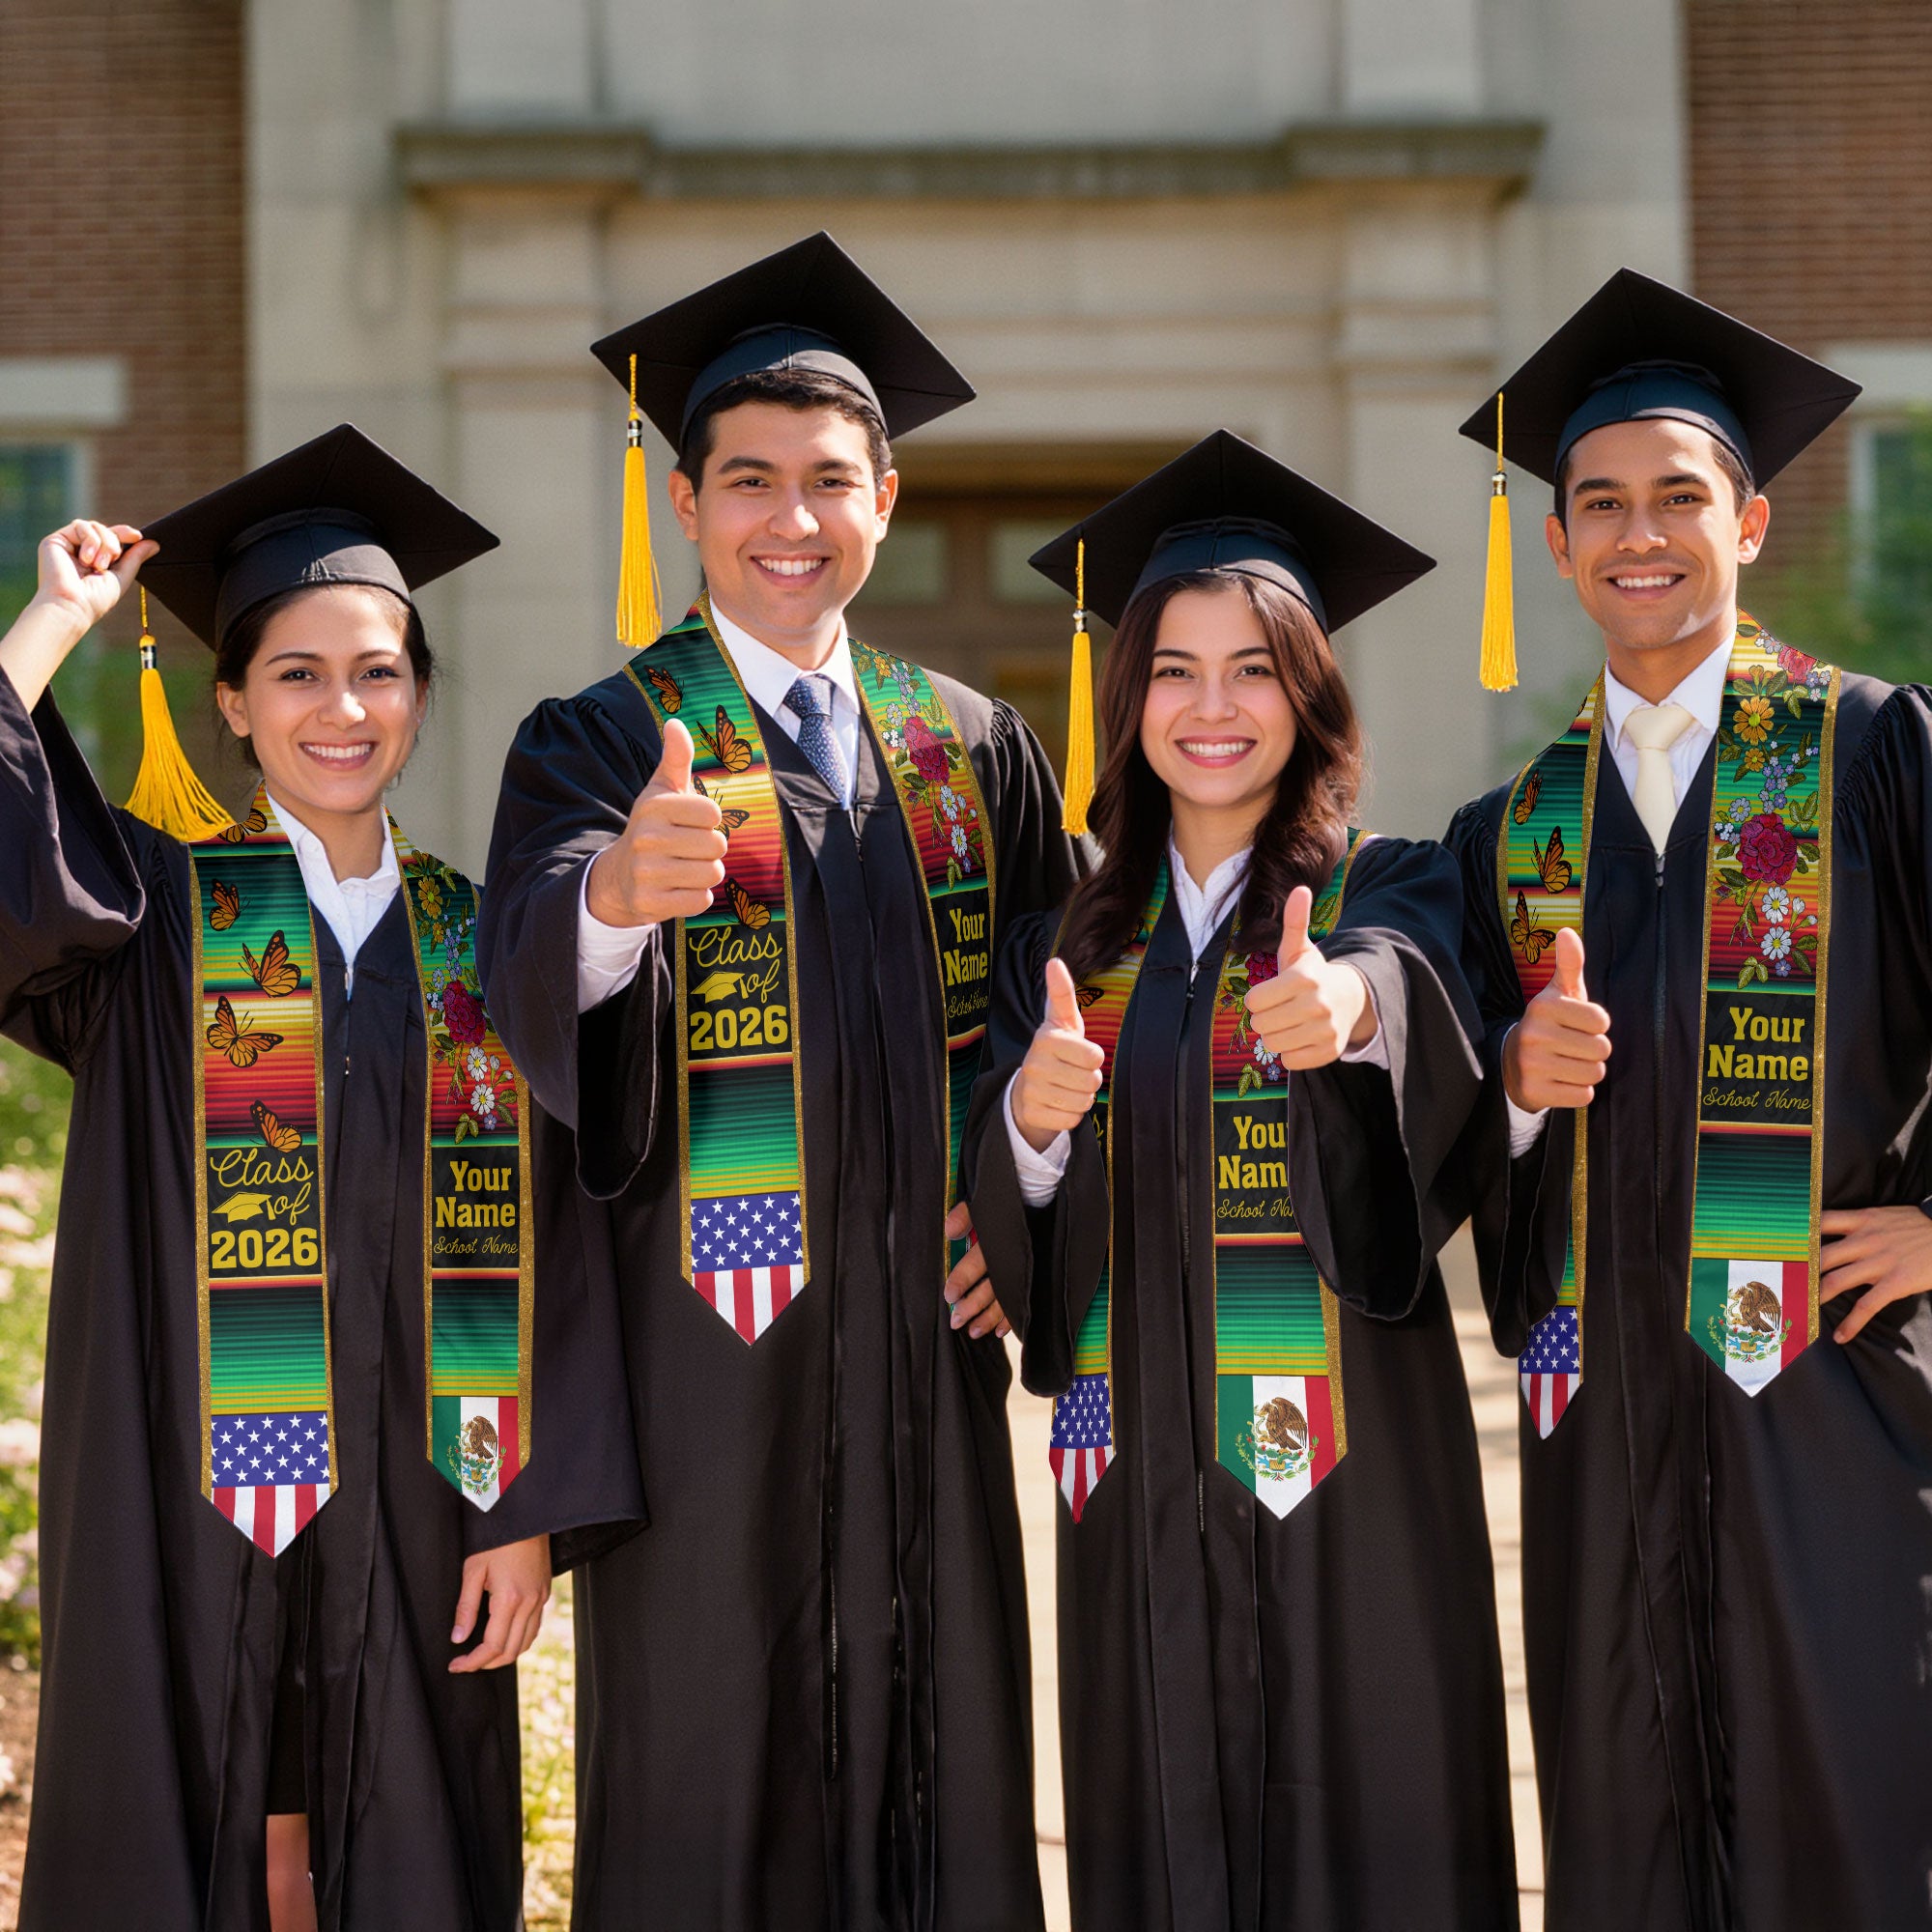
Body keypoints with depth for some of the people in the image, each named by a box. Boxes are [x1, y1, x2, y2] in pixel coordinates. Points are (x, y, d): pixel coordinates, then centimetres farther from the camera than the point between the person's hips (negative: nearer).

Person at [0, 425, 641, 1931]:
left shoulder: (480, 946, 7)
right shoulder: (153, 914, 2)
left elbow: (542, 1247, 4)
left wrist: (530, 1513, -3)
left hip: (413, 1510, 2)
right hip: (191, 1505, -2)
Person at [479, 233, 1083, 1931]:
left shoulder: (975, 750, 10)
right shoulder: (601, 744, -3)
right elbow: (536, 977, -22)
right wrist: (615, 889, -45)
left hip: (923, 1341, 4)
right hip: (708, 1346, -3)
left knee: (939, 1766, 8)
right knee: (710, 1785, 2)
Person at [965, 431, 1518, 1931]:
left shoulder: (1389, 893, 0)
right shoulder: (1069, 944, 10)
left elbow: (1412, 981, -24)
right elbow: (1005, 1231, 4)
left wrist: (1350, 1002, -47)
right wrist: (1031, 1121, -18)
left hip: (1346, 1464, -3)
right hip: (1140, 1467, 3)